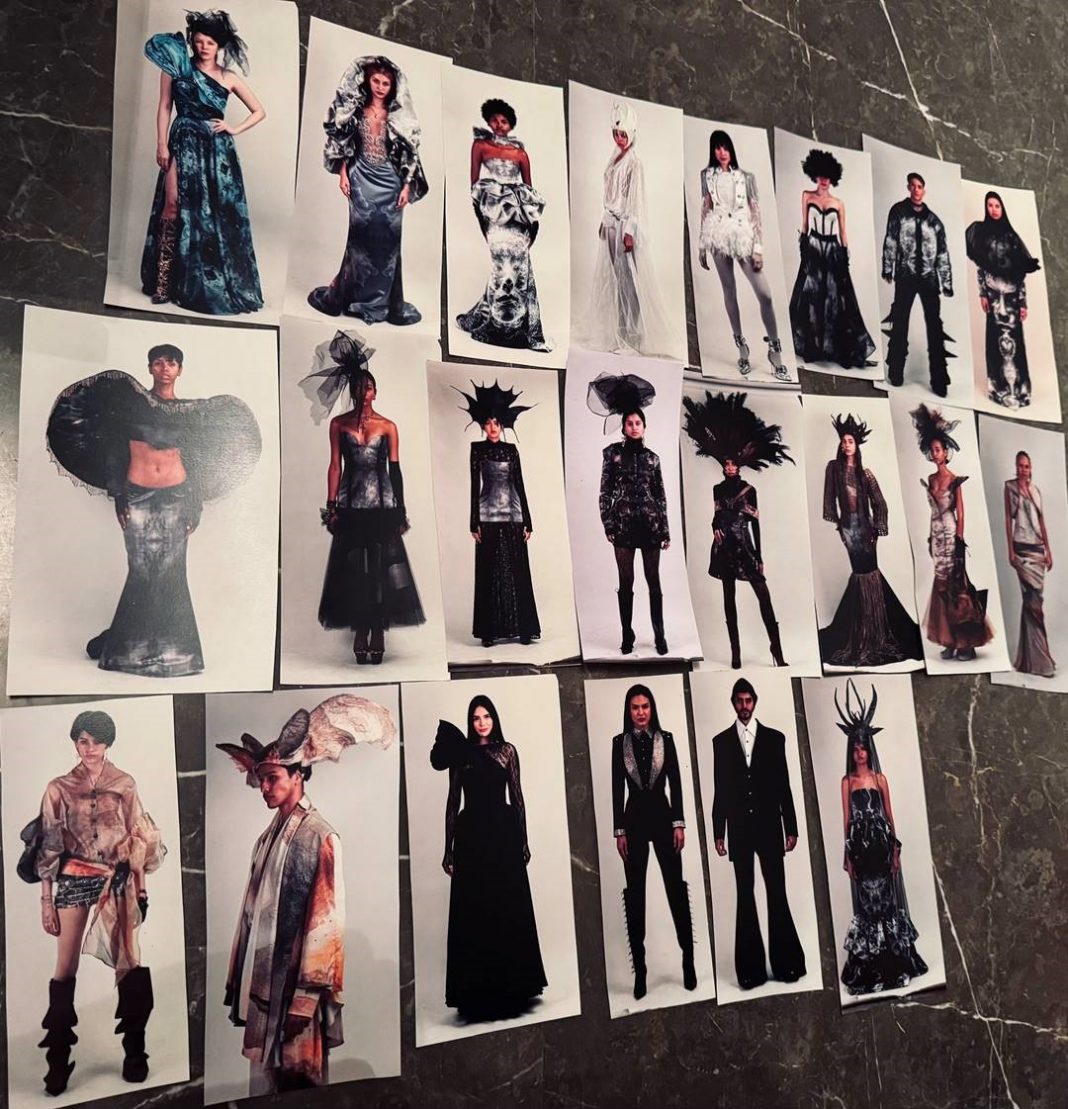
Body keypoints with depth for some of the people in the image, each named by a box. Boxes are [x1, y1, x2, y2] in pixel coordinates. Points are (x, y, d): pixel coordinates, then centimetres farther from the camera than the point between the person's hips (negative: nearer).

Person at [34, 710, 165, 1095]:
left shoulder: (125, 784, 2)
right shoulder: (59, 788, 0)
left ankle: (134, 1051, 15)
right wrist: (46, 900, 0)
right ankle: (58, 1060, 12)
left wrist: (140, 884, 5)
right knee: (66, 968, 0)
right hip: (73, 882, 0)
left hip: (118, 880, 1)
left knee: (129, 962, 0)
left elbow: (140, 837, 7)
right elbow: (49, 847, 1)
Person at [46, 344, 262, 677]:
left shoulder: (189, 412, 9)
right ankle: (134, 645, 12)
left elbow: (195, 463, 11)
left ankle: (166, 645, 10)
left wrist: (195, 507, 6)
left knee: (170, 571, 0)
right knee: (143, 569, -2)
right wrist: (118, 495, -5)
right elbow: (114, 451, 2)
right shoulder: (132, 401, 4)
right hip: (138, 495, -1)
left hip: (176, 496, 1)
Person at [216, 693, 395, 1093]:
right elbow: (251, 912, 14)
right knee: (262, 1082, 13)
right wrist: (237, 984, 14)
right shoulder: (268, 837, 12)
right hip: (261, 985, 7)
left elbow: (327, 920, -16)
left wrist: (308, 996, -18)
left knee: (298, 1083, 1)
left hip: (296, 986, -7)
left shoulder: (320, 837, -12)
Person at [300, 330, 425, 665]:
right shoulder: (339, 424, 5)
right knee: (354, 573, 3)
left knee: (382, 572, 0)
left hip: (382, 509, -1)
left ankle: (378, 635, 7)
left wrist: (400, 512, 1)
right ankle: (360, 633, 11)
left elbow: (395, 470, 4)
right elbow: (335, 466, 4)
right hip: (351, 508, 1)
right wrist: (331, 507, -2)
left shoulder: (388, 427, 3)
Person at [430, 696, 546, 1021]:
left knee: (509, 910, 5)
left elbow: (517, 796, 4)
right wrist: (449, 848, 1)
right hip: (471, 836, 0)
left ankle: (513, 987, 19)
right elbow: (453, 802, 4)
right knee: (474, 915, 3)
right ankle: (478, 993, 13)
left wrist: (523, 839, 0)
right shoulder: (460, 753, 4)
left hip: (503, 833, 0)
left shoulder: (507, 750, 5)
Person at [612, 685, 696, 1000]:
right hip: (634, 820, 0)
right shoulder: (619, 742, 0)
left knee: (676, 889, 1)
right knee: (635, 895, 4)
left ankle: (689, 961, 14)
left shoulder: (665, 739, 1)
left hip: (662, 817, 0)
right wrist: (619, 831, -2)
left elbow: (675, 783, 0)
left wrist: (679, 823, -5)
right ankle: (639, 969, 12)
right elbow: (617, 789, 0)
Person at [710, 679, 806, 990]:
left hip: (769, 826, -1)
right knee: (745, 895, 5)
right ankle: (751, 967, 10)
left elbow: (784, 786, 4)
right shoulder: (721, 741, 6)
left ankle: (786, 962, 10)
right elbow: (720, 790, 5)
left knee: (777, 893, 0)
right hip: (739, 829, 1)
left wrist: (791, 828, 0)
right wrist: (718, 832, 2)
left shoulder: (774, 738, 4)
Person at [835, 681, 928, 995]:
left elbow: (889, 814, 7)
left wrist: (895, 848, 1)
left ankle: (894, 959, 16)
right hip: (859, 844, -1)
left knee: (886, 898, 5)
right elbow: (846, 818, 1)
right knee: (866, 900, 4)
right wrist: (847, 854, -2)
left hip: (881, 842, 1)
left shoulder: (880, 778, 6)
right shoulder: (847, 781, 2)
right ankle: (870, 964, 12)